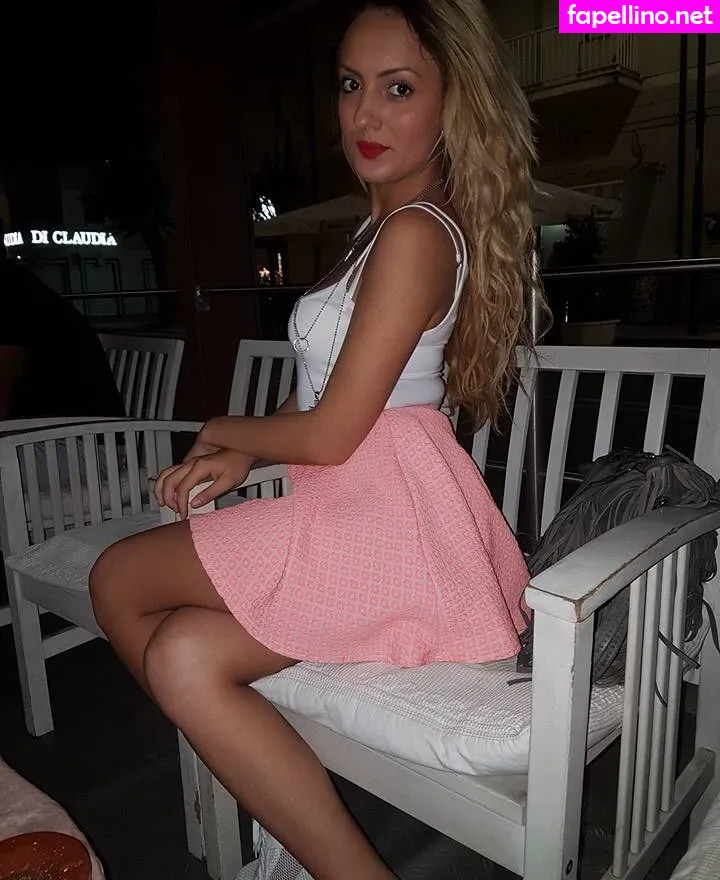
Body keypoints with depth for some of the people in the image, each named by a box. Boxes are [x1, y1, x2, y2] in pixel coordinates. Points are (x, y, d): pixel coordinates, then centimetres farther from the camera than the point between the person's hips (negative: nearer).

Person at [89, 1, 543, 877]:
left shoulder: (414, 233, -13)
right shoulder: (384, 225, 19)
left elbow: (331, 434, -16)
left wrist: (223, 430, 3)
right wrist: (238, 458, 6)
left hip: (382, 515, -9)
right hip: (369, 513, 9)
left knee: (116, 579, 1)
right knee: (182, 658, 2)